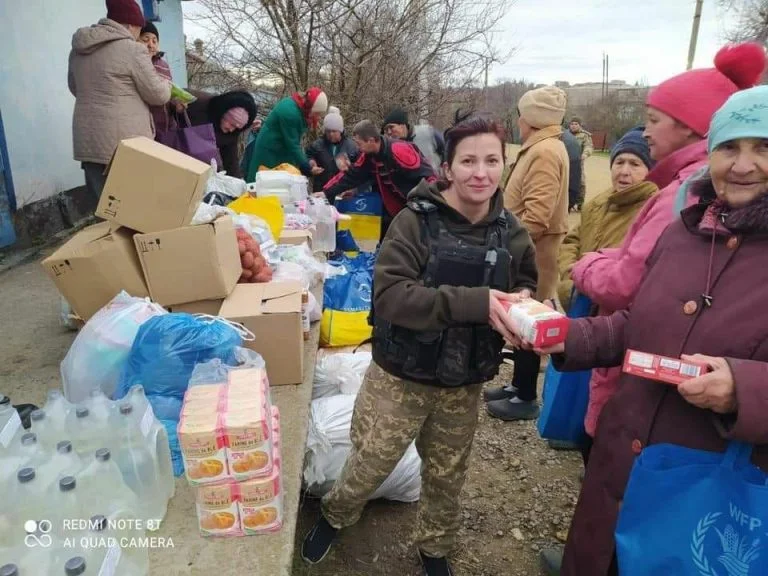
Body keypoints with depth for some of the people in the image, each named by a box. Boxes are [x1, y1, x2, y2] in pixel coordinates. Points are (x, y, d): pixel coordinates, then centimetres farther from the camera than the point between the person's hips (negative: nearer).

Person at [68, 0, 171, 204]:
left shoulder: (78, 49, 13)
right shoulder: (132, 49, -8)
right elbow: (158, 95, -3)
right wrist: (164, 82, 18)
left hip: (88, 142, 7)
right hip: (124, 143, -7)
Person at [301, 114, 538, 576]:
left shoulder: (511, 233, -5)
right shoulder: (417, 220, -19)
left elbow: (528, 285, 10)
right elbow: (390, 294, -29)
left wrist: (523, 301, -16)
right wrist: (475, 302, -38)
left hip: (465, 382, 4)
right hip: (402, 374, -3)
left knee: (447, 476, 22)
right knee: (370, 464, 13)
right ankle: (335, 517, 48)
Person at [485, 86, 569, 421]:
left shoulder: (546, 151, -17)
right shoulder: (540, 148, 16)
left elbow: (537, 215, -26)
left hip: (532, 251, -10)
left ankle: (526, 398, 10)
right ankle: (518, 385, 28)